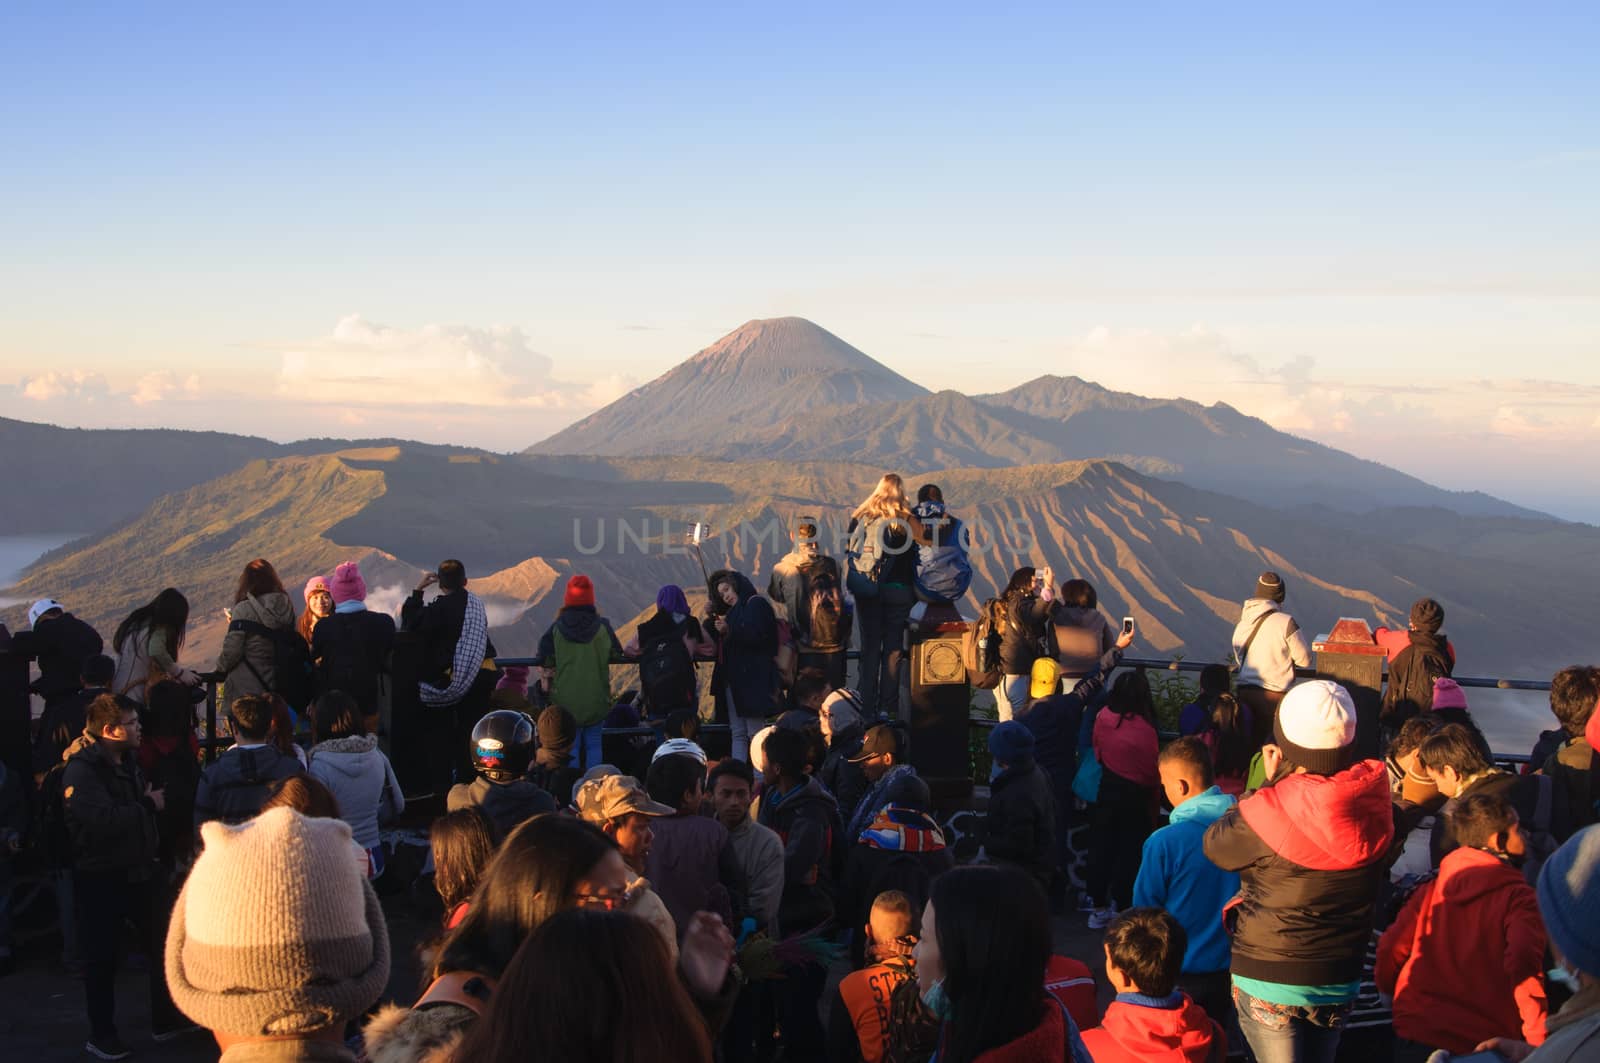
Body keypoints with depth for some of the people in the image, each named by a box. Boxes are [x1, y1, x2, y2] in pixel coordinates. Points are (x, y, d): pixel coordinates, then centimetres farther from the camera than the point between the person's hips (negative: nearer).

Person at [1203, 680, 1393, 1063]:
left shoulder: (1272, 810, -26)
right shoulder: (1374, 799, -10)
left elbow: (1217, 847, -8)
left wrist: (1270, 782, -4)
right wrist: (1280, 786, 1)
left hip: (1270, 980, -6)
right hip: (1340, 980, 6)